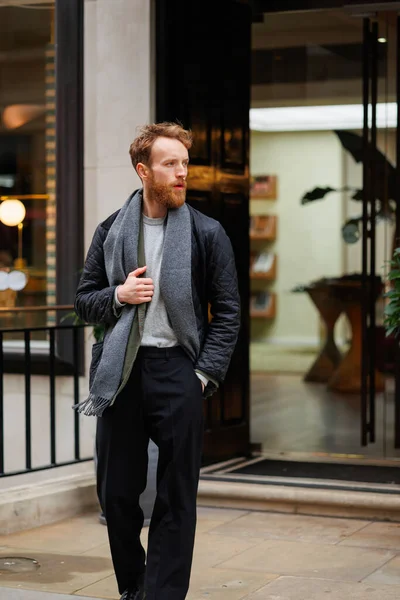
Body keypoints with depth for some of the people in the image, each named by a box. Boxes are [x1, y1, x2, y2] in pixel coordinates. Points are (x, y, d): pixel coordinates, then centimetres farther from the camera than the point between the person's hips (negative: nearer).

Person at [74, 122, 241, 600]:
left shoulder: (208, 234, 2)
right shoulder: (111, 231, 8)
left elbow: (227, 312, 2)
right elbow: (84, 300, 14)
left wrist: (205, 373, -7)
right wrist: (119, 296, -7)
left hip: (178, 369, -2)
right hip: (120, 372, 2)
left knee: (176, 498, 1)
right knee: (115, 492, 8)